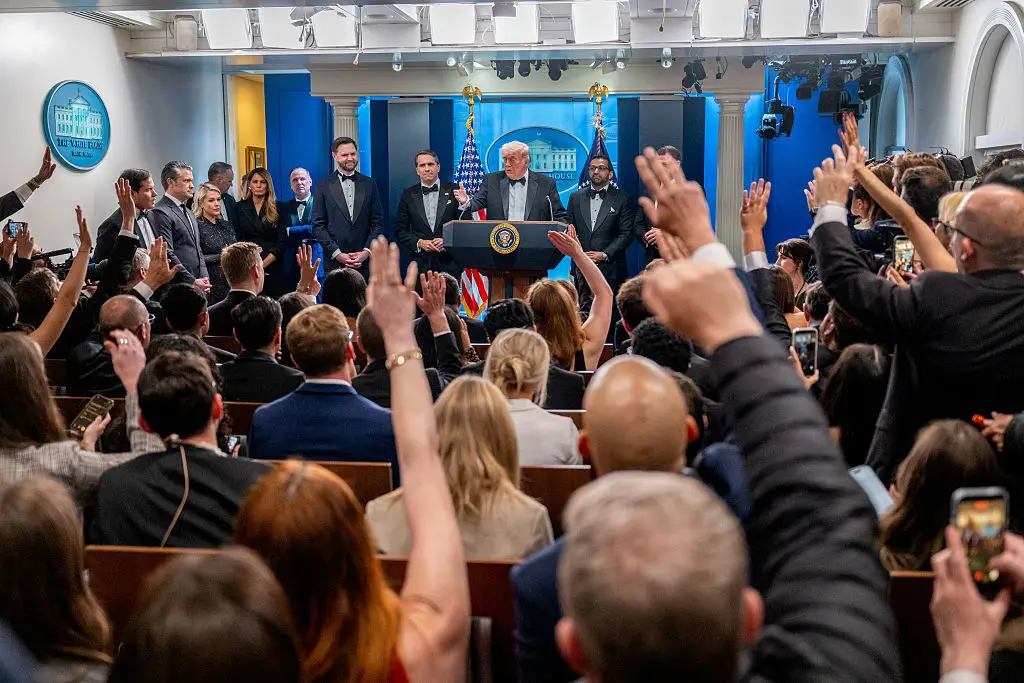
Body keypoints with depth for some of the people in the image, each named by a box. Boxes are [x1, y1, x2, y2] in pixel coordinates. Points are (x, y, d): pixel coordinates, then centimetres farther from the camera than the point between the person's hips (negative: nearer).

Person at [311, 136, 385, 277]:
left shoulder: (369, 184, 9)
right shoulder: (323, 186, 5)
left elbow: (378, 222, 8)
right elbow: (318, 226, 1)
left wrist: (367, 251, -6)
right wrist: (337, 254, -9)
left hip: (364, 263, 1)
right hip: (334, 263, -1)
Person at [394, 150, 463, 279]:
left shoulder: (454, 190, 4)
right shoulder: (408, 194, 9)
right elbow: (400, 230, 9)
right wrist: (419, 243, -7)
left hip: (449, 263, -1)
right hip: (421, 264, 1)